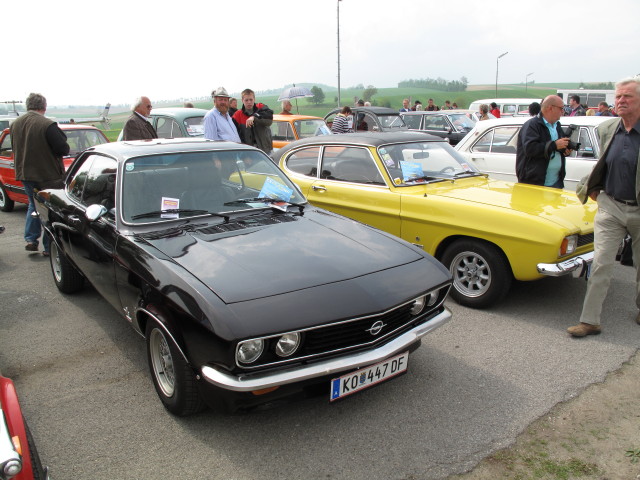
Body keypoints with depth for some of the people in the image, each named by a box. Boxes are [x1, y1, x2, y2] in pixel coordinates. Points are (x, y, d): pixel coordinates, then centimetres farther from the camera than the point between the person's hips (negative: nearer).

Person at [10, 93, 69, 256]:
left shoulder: (15, 124, 4)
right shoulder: (47, 124, -20)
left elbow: (16, 149, 14)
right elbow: (63, 149, -19)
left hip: (24, 173, 6)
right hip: (48, 175, -6)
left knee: (33, 205, 25)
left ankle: (30, 239, 18)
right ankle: (49, 247, 8)